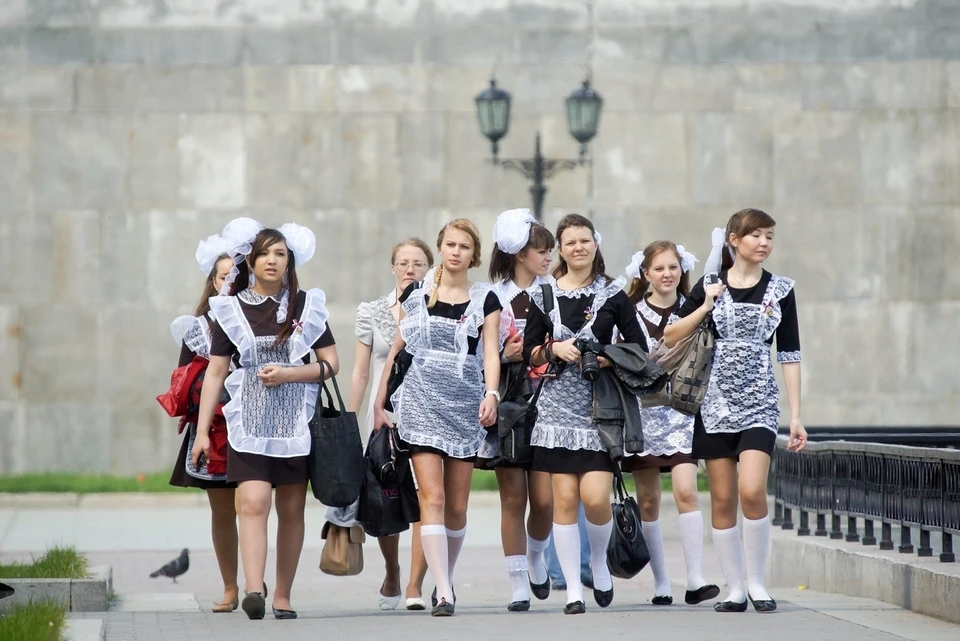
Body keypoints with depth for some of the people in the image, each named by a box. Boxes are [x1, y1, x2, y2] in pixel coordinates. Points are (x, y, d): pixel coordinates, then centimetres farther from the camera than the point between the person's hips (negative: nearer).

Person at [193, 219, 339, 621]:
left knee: (291, 510, 3)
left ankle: (283, 595, 11)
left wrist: (288, 373, -10)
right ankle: (253, 590, -28)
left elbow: (331, 363, 6)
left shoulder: (306, 305, 8)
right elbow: (215, 372, 6)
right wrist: (202, 430, 2)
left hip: (296, 422, 2)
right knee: (253, 502, -17)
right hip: (249, 422, -2)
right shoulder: (231, 309, 5)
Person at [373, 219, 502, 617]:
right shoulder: (415, 295, 7)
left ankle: (446, 580, 26)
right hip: (421, 402, -1)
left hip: (465, 405, 1)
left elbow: (491, 353, -4)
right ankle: (443, 593, -18)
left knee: (457, 506, 5)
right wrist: (379, 403, 8)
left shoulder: (485, 299, 5)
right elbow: (395, 350, 12)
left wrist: (491, 394, -21)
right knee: (432, 498, -13)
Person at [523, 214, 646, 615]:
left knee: (595, 497, -12)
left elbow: (639, 349, 4)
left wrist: (611, 359, -11)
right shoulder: (544, 294, 7)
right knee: (564, 498, -2)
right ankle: (572, 589, 6)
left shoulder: (613, 293, 4)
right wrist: (553, 349, -8)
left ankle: (599, 562, 17)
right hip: (558, 406, 1)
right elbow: (529, 352, 11)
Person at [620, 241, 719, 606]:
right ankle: (660, 583, 10)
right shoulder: (631, 313, 4)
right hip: (642, 410, 0)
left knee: (686, 491, -15)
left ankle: (695, 580, -16)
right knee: (647, 501, 2)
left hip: (681, 409, 0)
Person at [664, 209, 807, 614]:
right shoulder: (711, 285, 5)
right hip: (716, 402, 1)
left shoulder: (780, 290, 5)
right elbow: (670, 337, 7)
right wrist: (706, 305, -6)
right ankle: (735, 588, 10)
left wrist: (795, 416, 0)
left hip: (760, 404, -1)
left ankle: (757, 582, -3)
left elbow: (789, 354, 4)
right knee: (722, 499, 1)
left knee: (752, 490, -17)